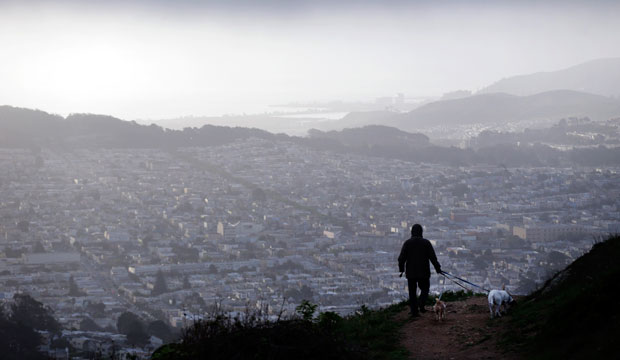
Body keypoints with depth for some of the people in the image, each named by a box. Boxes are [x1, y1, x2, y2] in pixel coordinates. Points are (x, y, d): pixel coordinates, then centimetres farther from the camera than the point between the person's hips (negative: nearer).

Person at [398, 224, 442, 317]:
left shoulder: (407, 243, -4)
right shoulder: (426, 243, -4)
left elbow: (401, 258, -6)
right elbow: (433, 257, -4)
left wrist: (401, 269, 7)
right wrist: (438, 268, 8)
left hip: (411, 272, 1)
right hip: (423, 272, -1)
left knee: (412, 292, 8)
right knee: (425, 289, 13)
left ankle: (414, 311, 5)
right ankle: (421, 304, -11)